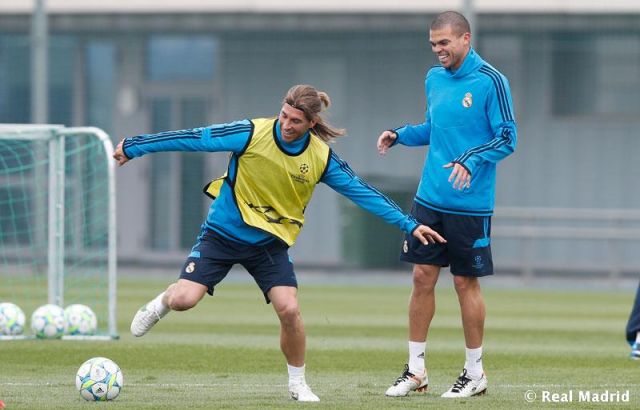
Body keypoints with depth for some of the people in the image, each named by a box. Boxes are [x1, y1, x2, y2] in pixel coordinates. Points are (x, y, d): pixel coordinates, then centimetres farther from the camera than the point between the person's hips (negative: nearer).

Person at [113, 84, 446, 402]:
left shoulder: (322, 158, -10)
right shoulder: (252, 134, -18)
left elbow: (363, 192, -2)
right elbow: (195, 138, -15)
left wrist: (408, 225, -4)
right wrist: (133, 147, -13)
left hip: (270, 244, 2)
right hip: (223, 232, -1)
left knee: (289, 309, -16)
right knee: (183, 299, -17)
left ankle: (298, 383, 7)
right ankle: (161, 304, 23)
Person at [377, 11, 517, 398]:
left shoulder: (491, 82, -11)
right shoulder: (434, 78, 9)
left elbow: (507, 138, -11)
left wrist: (471, 160, -25)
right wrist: (400, 134, 4)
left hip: (470, 204, -6)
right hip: (429, 199, 6)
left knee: (466, 282, 1)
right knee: (423, 276, 5)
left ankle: (475, 373, 13)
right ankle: (415, 370, 12)